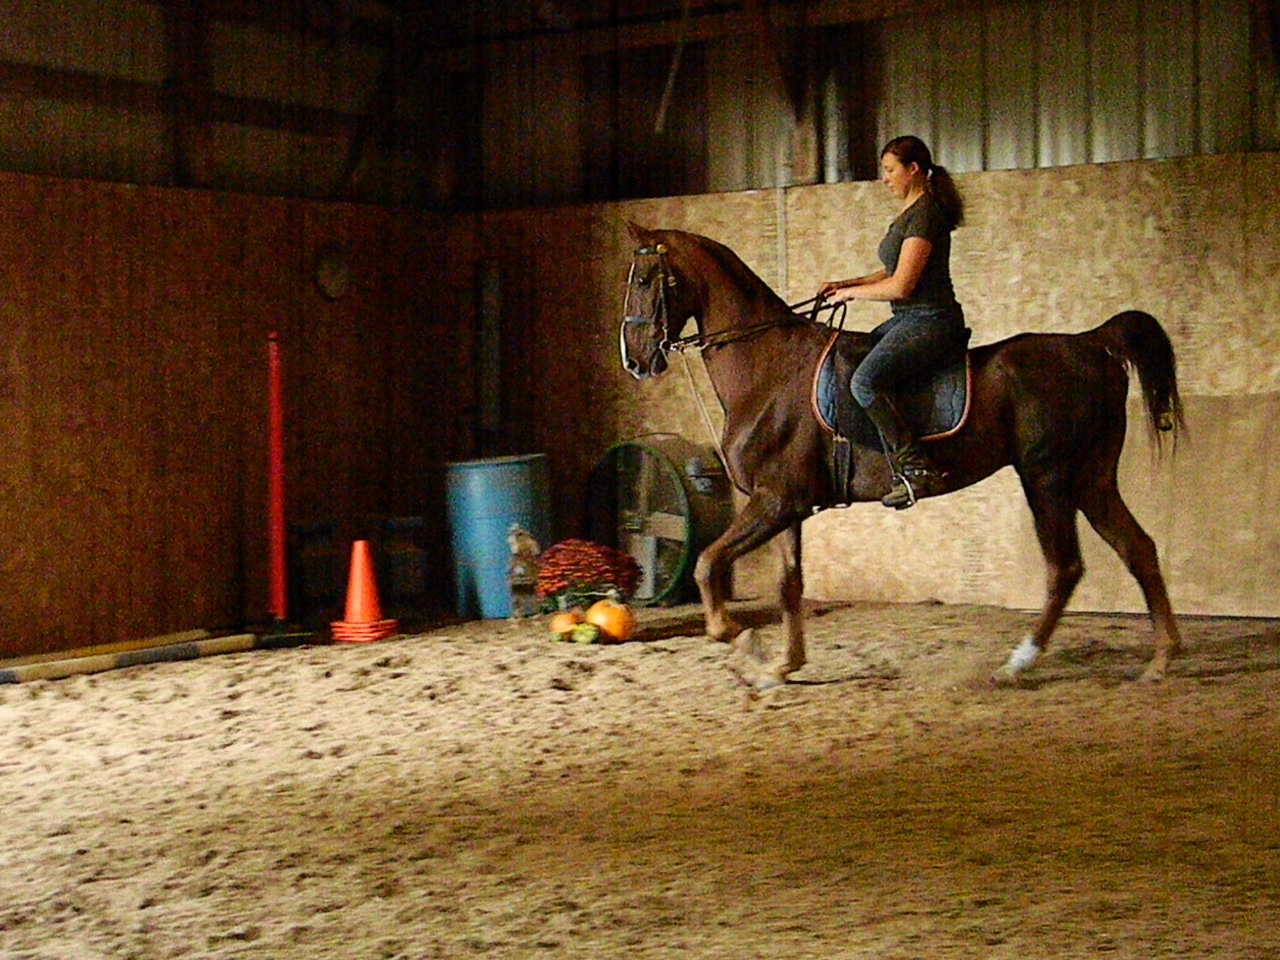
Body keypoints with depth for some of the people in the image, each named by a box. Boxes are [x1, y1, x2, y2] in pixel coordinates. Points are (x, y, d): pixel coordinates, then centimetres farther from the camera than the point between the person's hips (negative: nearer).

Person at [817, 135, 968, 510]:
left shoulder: (924, 214, -15)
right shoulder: (908, 213, 17)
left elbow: (900, 286, -20)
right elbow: (895, 272, 25)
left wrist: (849, 293, -7)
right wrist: (845, 284, 13)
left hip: (930, 321, -11)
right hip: (907, 320, 11)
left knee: (865, 381, -27)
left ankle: (917, 469, -23)